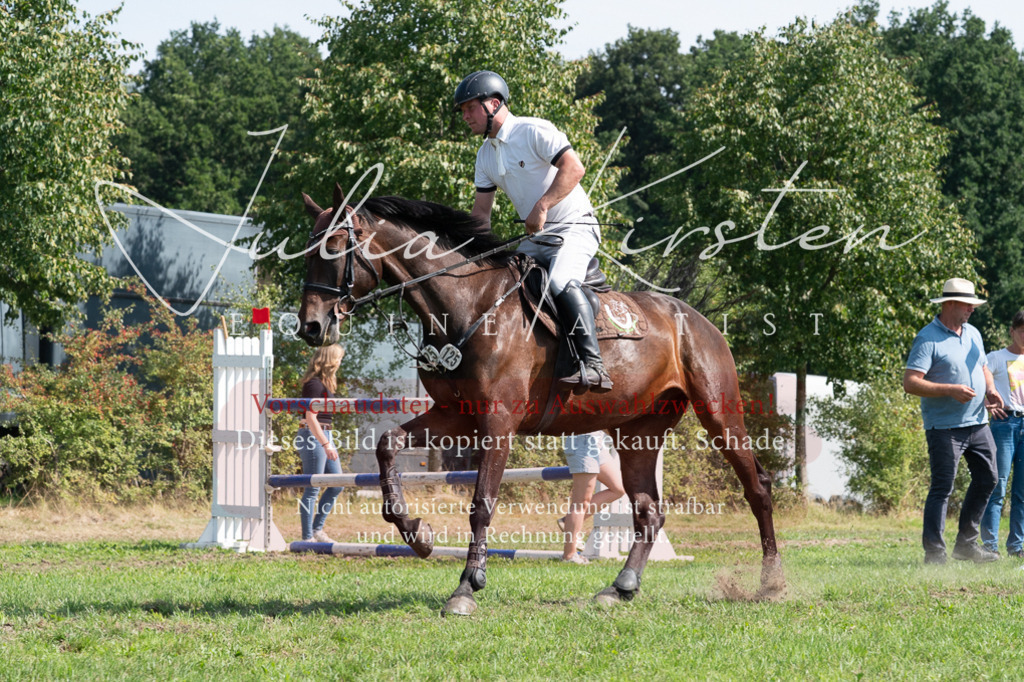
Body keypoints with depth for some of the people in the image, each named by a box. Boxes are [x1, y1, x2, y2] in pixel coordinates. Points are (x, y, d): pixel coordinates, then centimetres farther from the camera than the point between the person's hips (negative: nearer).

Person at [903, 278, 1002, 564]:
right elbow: (910, 383, -17)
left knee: (987, 479, 10)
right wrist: (950, 390, -25)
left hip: (977, 422, 8)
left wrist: (990, 389, 5)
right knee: (942, 487, -9)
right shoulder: (928, 339, -11)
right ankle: (934, 552, -6)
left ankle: (967, 543, 22)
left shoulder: (973, 334, 14)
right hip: (944, 427, -8)